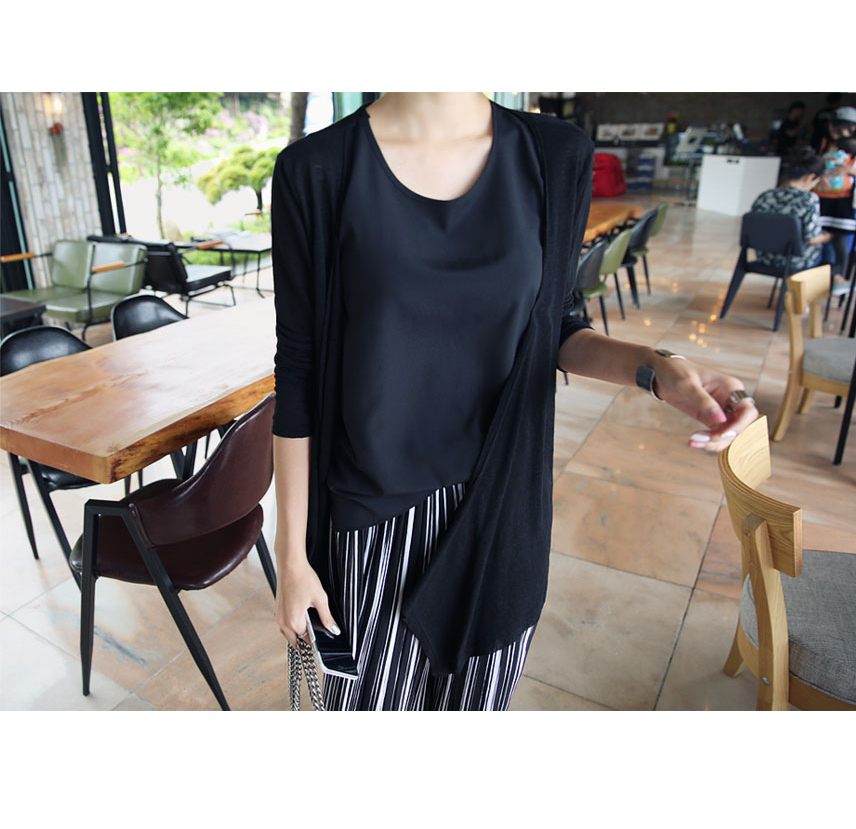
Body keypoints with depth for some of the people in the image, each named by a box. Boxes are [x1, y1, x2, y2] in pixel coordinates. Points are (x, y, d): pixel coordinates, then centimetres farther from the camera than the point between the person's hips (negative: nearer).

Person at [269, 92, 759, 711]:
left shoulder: (557, 156, -3)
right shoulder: (315, 171, -11)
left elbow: (550, 326, 7)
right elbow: (298, 370, -7)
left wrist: (656, 369, -13)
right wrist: (292, 554, -3)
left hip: (499, 501, 3)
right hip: (372, 511, -2)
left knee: (472, 697, 22)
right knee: (367, 699, 17)